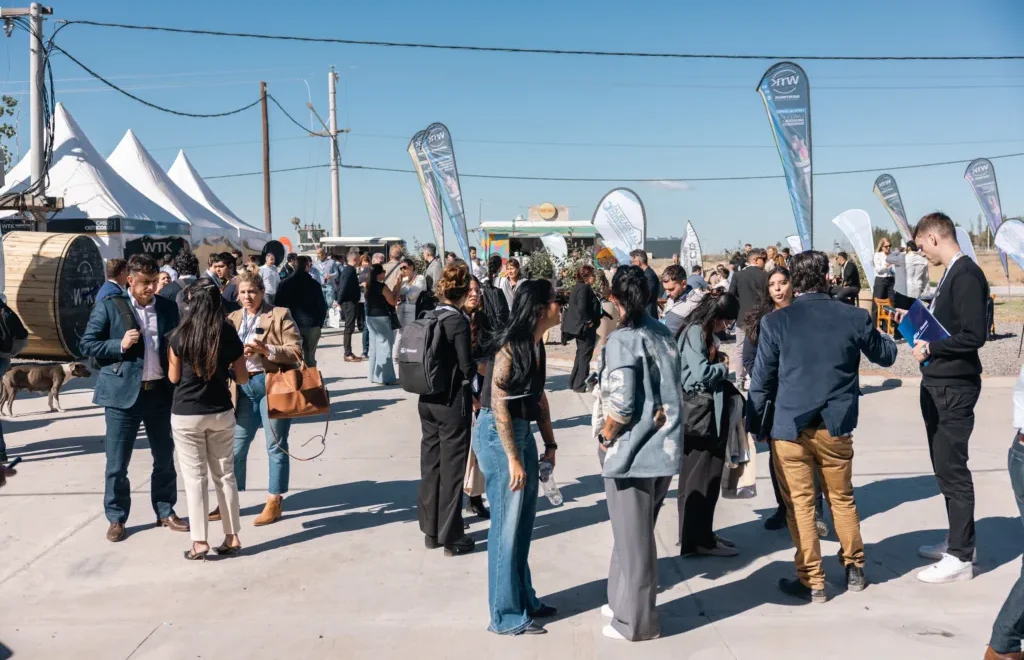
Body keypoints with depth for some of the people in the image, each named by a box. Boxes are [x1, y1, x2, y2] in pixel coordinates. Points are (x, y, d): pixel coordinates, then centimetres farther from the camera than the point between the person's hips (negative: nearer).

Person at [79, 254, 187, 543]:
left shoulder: (168, 307, 7)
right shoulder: (109, 307, -3)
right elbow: (86, 345, -2)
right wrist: (120, 345, -16)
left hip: (160, 392, 3)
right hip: (123, 394, -3)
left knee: (165, 458, 13)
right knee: (117, 463, 4)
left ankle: (165, 512, 28)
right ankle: (116, 519, 20)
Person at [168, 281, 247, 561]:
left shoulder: (179, 336, -9)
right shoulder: (229, 334, -4)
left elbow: (174, 377, 0)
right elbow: (242, 378, 2)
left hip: (186, 414, -2)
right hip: (221, 412, 2)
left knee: (195, 477, 4)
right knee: (225, 474, 11)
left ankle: (199, 542, 6)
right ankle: (232, 537, 15)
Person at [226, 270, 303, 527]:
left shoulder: (280, 315, -3)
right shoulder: (232, 319, 12)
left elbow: (296, 351, -9)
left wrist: (264, 349, -21)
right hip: (243, 387, 5)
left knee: (276, 446, 4)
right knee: (236, 445, 9)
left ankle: (274, 502, 13)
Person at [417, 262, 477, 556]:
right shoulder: (459, 322, -15)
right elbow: (467, 367, -15)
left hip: (427, 400, 6)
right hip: (453, 403, -6)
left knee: (430, 465, 13)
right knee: (451, 469, 2)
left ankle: (430, 531, 23)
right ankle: (451, 538, 10)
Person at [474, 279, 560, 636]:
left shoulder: (536, 344, 8)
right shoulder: (510, 346, -19)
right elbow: (499, 404, -20)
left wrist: (550, 443, 13)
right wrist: (512, 458, -20)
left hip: (522, 431, 9)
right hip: (498, 434, -9)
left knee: (524, 523, 16)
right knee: (506, 526, -1)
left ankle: (524, 598, 31)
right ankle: (506, 616, 10)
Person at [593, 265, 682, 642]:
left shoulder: (623, 340, -15)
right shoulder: (664, 335, 7)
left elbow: (621, 404, -21)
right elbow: (669, 392, 11)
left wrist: (604, 437, -6)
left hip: (631, 450, -7)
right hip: (662, 446, 7)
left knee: (633, 538, 5)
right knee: (635, 532, 20)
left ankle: (635, 621, 17)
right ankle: (624, 602, 34)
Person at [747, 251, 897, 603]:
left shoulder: (775, 321, -8)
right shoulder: (855, 317, -3)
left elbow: (761, 379, -5)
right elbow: (886, 356, 15)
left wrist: (753, 425, 7)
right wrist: (890, 337, 38)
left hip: (789, 428, -2)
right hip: (836, 427, 3)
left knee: (799, 505, 7)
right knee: (842, 499, 20)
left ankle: (812, 582, 13)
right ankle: (854, 570, 33)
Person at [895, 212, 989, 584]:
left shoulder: (966, 275, -18)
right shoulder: (951, 274, 11)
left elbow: (974, 335, -25)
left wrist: (929, 348, -16)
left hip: (954, 388, -10)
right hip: (938, 385, 10)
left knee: (953, 470, -3)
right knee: (946, 467, 16)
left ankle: (961, 557, 6)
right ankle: (958, 541, 28)